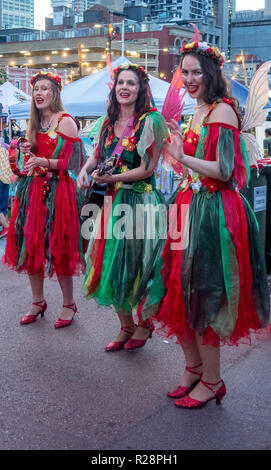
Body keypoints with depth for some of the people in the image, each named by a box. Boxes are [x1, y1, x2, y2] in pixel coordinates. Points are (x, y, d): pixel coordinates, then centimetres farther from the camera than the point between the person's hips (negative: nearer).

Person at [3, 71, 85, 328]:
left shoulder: (65, 121, -6)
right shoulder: (34, 123, 15)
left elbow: (72, 162, -12)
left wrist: (42, 161, -22)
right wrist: (27, 151, 1)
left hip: (57, 191, -7)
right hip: (32, 189, 7)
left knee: (58, 248, -2)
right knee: (30, 246, 7)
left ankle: (69, 303, 13)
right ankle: (38, 301, 21)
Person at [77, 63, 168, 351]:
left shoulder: (150, 121, -8)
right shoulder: (108, 122, 11)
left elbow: (147, 168, -12)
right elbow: (96, 155, 19)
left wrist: (111, 178, -18)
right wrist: (85, 170, -3)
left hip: (140, 200, -6)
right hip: (111, 200, 6)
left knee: (135, 265, 2)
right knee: (110, 265, 10)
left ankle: (144, 324, 25)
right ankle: (126, 326, 27)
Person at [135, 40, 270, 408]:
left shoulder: (222, 110, -10)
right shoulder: (199, 112, 17)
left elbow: (224, 170, -18)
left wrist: (183, 157, -19)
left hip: (213, 212, -9)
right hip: (191, 207, 9)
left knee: (201, 296, -2)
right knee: (180, 292, 11)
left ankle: (211, 381, 14)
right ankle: (193, 367, 28)